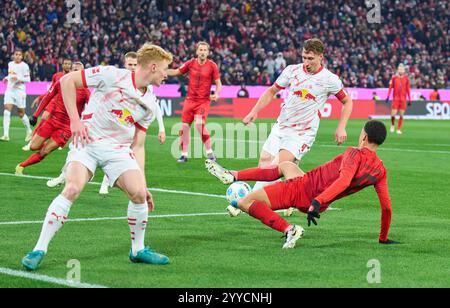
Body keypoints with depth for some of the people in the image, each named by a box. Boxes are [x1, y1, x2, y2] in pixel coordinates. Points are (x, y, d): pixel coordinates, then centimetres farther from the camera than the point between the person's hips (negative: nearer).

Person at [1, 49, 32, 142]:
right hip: (10, 90, 5)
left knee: (21, 113, 4)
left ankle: (29, 132, 27)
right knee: (6, 111, -11)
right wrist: (7, 78, 8)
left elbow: (28, 79, -10)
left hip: (19, 91, -5)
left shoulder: (24, 66, -8)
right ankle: (6, 135, -15)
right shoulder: (10, 64, 11)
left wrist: (18, 78, -24)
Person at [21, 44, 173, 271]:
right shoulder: (112, 76, -8)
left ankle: (138, 250, 10)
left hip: (119, 149, 5)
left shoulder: (149, 103, 10)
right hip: (87, 141, -5)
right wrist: (75, 120, -10)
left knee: (138, 193, -14)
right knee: (72, 189, -25)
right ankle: (39, 250, -15)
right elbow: (67, 81, -5)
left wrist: (143, 185, 9)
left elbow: (138, 146, 13)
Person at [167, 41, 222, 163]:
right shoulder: (191, 63, 3)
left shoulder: (212, 66, -5)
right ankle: (184, 155, 14)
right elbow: (176, 72, 14)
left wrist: (216, 94, -19)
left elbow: (218, 83, -1)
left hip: (204, 100, -4)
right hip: (190, 99, 4)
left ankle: (210, 152, -10)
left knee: (199, 124, -22)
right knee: (184, 126, 1)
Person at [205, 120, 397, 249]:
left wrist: (317, 202, -44)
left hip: (302, 189, -8)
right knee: (286, 166, 34)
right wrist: (383, 238, 12)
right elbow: (386, 206, 0)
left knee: (245, 203, -10)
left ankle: (288, 230, -16)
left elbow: (344, 180, -35)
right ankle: (231, 176, 37)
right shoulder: (380, 171, 0)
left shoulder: (356, 154, -19)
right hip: (317, 204, 8)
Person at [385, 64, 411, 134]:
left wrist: (409, 99, 5)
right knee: (393, 114, -7)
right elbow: (390, 87, 2)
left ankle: (399, 129, 10)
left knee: (401, 115, 0)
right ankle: (392, 125, 22)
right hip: (395, 99, -1)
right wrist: (388, 96, -6)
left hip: (403, 99, 1)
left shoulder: (406, 79, 4)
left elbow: (408, 89, 7)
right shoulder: (394, 78, 2)